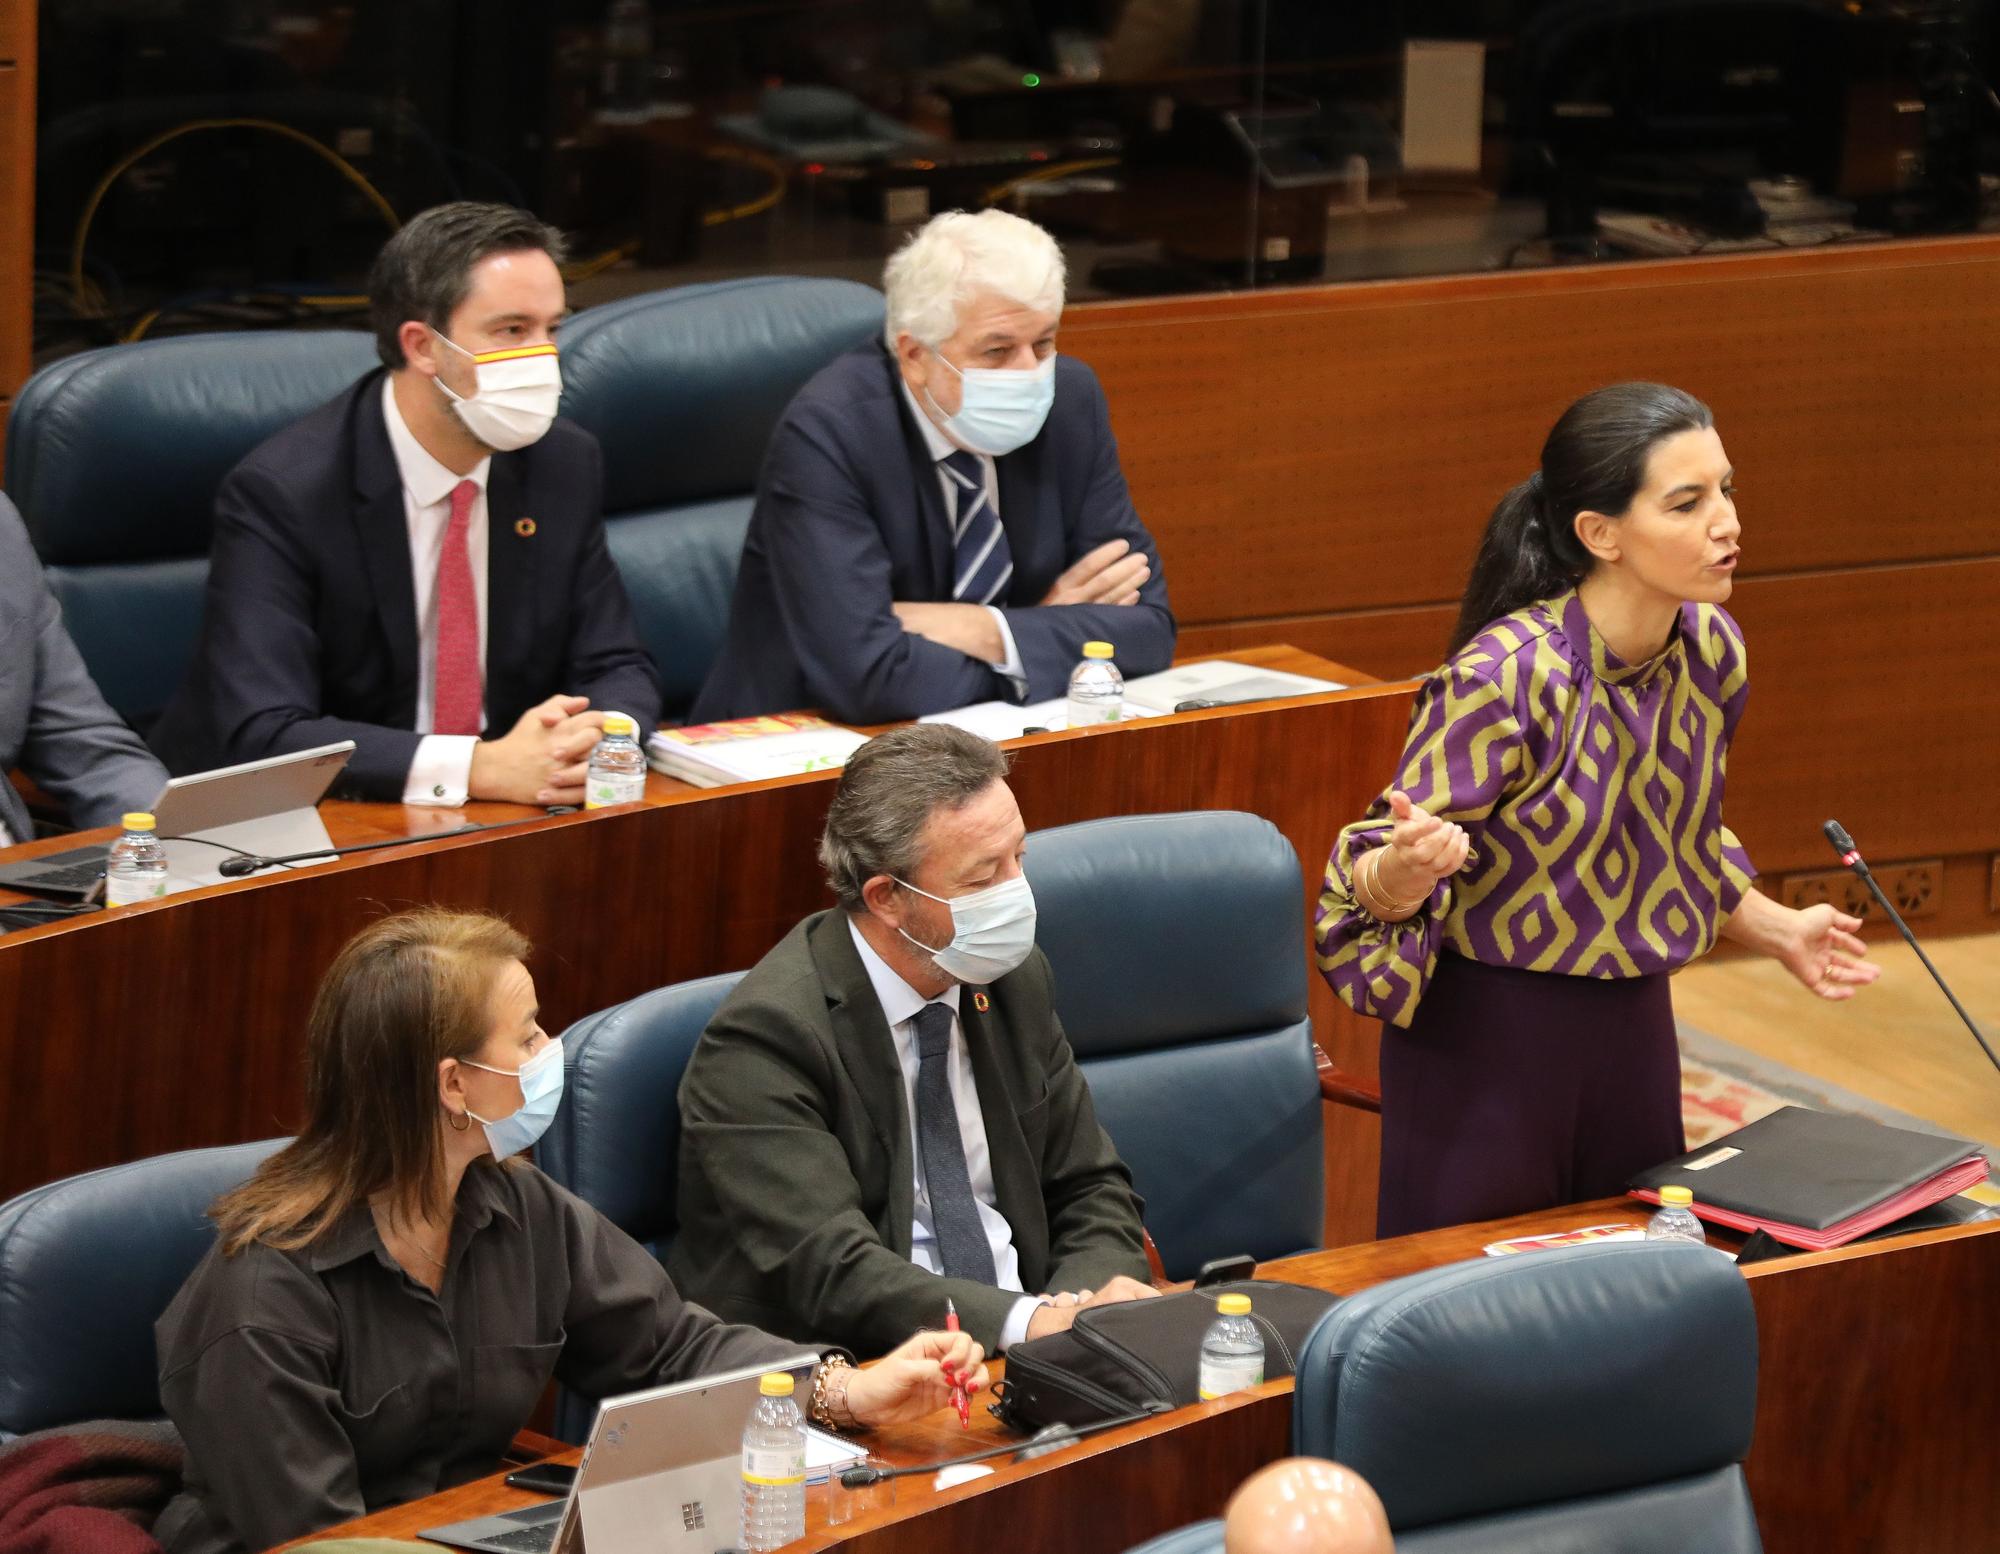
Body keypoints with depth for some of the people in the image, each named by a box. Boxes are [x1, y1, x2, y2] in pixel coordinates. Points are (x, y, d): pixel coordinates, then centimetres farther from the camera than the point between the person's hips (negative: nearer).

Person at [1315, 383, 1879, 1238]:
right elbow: (1372, 881, -17)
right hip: (1486, 1038, -6)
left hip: (1632, 1031, 6)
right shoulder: (1505, 677, -23)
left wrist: (1778, 929, 13)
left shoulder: (1711, 650, -2)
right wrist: (1406, 871, -37)